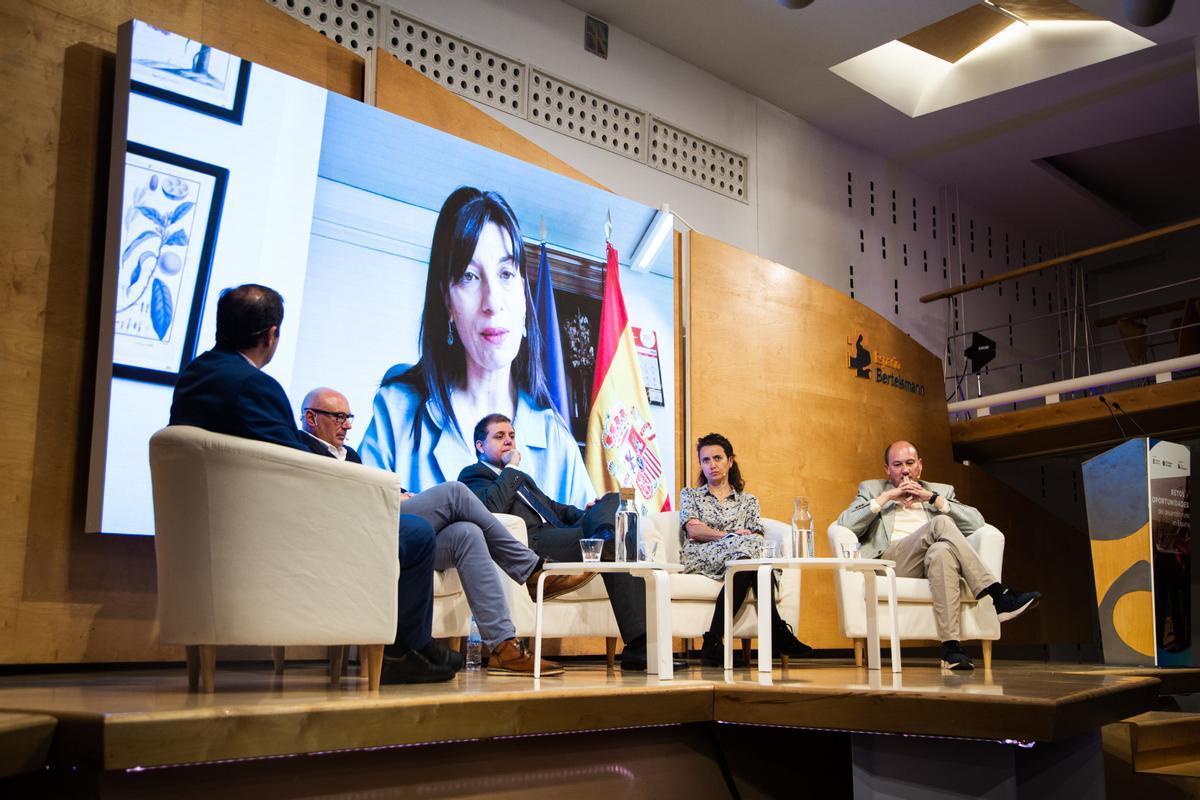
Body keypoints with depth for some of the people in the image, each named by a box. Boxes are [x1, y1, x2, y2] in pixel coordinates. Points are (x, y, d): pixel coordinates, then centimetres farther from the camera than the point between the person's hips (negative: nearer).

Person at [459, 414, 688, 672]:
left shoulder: (522, 477, 36)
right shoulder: (473, 476, 9)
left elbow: (553, 507, 32)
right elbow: (491, 507, -14)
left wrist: (585, 514, 11)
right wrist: (511, 467, -2)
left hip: (558, 537, 9)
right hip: (531, 545, -9)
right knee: (615, 549, -27)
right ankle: (638, 645, -32)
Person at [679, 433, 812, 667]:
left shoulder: (748, 500, 27)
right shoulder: (690, 494, 22)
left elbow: (758, 536, 10)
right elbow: (694, 530, 1)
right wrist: (730, 535, -12)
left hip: (740, 554, 2)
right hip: (698, 558, -2)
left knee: (752, 546, -39)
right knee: (745, 546, -36)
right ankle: (776, 632, -40)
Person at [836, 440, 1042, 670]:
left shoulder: (941, 490, 29)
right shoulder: (871, 489, 24)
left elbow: (977, 522, 11)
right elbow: (844, 525, 4)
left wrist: (934, 498, 3)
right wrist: (886, 497, 0)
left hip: (933, 561, 2)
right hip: (891, 561, -2)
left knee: (942, 551, -40)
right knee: (940, 523, -30)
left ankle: (951, 647, -46)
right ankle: (999, 595, -34)